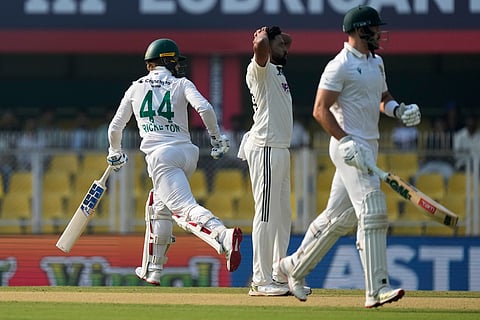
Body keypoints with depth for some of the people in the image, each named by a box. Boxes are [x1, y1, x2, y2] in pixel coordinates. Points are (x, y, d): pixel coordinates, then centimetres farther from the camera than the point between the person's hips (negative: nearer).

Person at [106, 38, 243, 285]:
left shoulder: (136, 88, 15)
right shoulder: (182, 84, 12)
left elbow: (115, 128, 22)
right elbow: (204, 108, -8)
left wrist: (115, 154, 40)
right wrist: (217, 138, 5)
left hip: (161, 155, -4)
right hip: (188, 153, 4)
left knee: (185, 208, -22)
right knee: (160, 205, 25)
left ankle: (224, 237, -50)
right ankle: (152, 270, 26)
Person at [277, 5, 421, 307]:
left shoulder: (376, 62, 16)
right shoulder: (341, 65, -12)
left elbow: (383, 97, 27)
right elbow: (320, 110, -15)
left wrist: (399, 110, 4)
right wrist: (346, 142, -24)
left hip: (368, 146, 9)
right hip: (349, 146, -9)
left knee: (339, 216, 14)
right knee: (372, 212, -18)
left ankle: (295, 267, 29)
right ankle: (377, 290, -22)